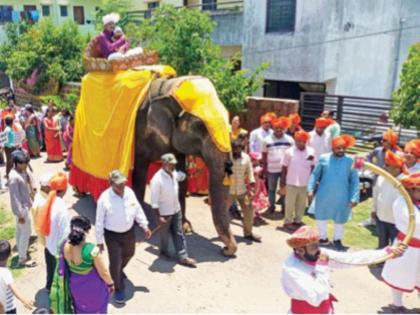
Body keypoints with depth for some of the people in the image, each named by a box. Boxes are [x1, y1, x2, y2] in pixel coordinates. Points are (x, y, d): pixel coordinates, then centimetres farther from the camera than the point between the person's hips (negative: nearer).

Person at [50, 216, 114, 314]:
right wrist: (110, 284, -3)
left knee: (80, 308, 33)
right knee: (95, 309, 26)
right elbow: (104, 272, -22)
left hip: (75, 285, 4)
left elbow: (63, 266, -3)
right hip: (93, 287, -4)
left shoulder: (64, 245, -24)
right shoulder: (92, 251, -38)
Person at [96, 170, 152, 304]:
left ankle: (119, 271, 60)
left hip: (129, 232, 6)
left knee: (128, 254, 27)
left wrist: (144, 226, 6)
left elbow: (137, 209, 3)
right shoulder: (104, 198, -24)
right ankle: (118, 289, 27)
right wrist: (99, 241, -10)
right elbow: (99, 222, -15)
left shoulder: (129, 192, -11)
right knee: (115, 262, 3)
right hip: (112, 235, -5)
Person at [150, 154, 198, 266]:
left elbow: (182, 176, 28)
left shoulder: (174, 174, -1)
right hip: (164, 212, -6)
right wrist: (159, 217, -23)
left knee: (179, 233, 8)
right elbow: (154, 200, -22)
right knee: (164, 234, 14)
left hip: (176, 210, 6)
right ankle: (164, 251, 40)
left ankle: (183, 257, 14)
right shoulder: (157, 179, -23)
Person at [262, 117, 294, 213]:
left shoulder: (289, 139, 3)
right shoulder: (267, 140, 2)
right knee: (271, 188, 10)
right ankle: (272, 206, 23)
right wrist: (265, 167, 1)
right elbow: (264, 154, 5)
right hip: (272, 169, 0)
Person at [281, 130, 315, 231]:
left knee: (301, 203, 14)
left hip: (305, 183, 3)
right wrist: (283, 179, -4)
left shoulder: (311, 151, -1)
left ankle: (298, 220, 29)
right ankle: (288, 222, 19)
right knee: (290, 203, 7)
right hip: (292, 182, -3)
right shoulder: (289, 151, -8)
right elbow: (284, 166, -3)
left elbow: (313, 166, 7)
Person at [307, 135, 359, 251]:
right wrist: (310, 189, -6)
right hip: (323, 196, 1)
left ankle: (337, 240, 36)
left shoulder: (350, 161, -5)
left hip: (341, 198, -1)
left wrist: (354, 198, -8)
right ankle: (323, 238, 35)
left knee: (339, 219, 14)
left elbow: (355, 181, -3)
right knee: (321, 217, 13)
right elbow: (315, 175, 2)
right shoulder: (324, 158, -4)